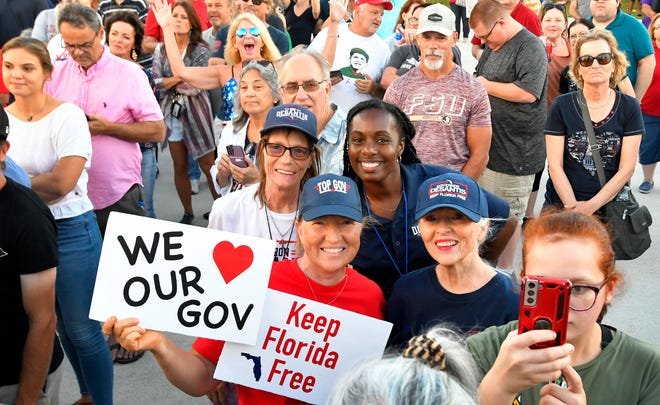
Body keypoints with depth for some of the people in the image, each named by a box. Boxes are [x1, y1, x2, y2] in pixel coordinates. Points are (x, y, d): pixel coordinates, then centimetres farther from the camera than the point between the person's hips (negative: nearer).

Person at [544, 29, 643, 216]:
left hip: (609, 206, 0)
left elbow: (627, 168, -5)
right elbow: (555, 165, -5)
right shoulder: (562, 106, -1)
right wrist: (572, 206, -17)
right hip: (561, 205, 0)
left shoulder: (629, 108, 0)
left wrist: (591, 206, -16)